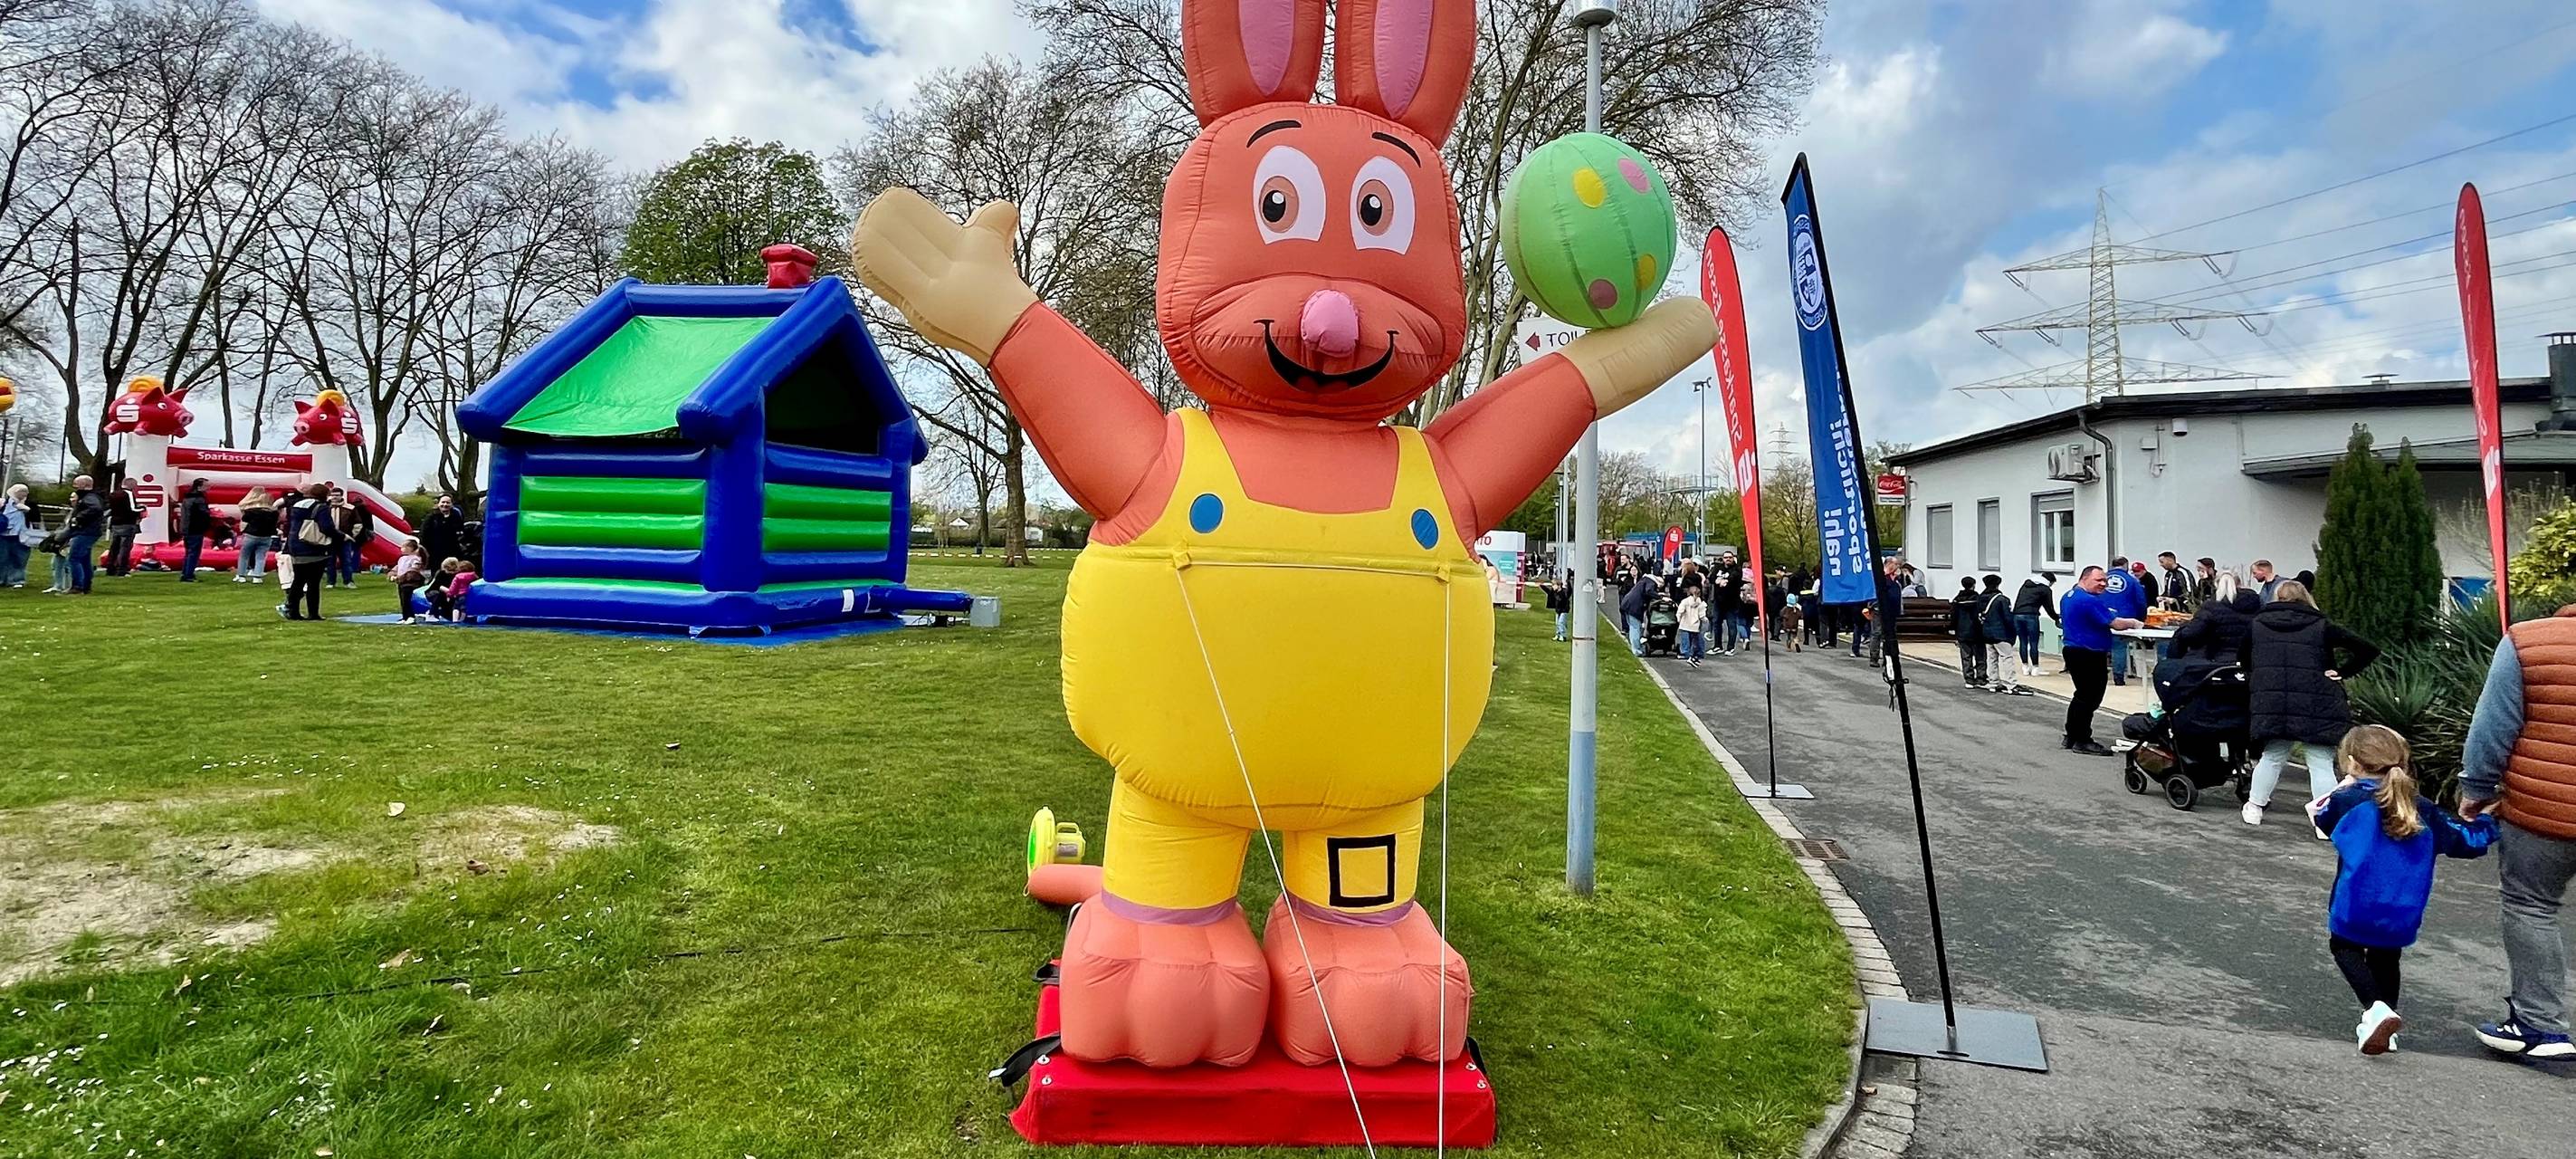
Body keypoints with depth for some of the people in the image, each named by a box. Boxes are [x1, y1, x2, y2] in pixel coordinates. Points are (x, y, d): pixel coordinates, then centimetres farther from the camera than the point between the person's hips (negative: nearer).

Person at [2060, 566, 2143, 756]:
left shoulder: (2068, 597, 11)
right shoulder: (2090, 601, -20)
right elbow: (2116, 624, -20)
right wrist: (2133, 623, 0)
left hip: (2073, 650, 10)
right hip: (2089, 655, -10)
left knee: (2082, 696, 19)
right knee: (2090, 698, -2)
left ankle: (2071, 737, 24)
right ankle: (2082, 741, 3)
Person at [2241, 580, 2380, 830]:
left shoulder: (2257, 624, 13)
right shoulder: (2321, 626, 8)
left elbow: (2246, 663, 19)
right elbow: (2370, 650, 3)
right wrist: (2341, 673, 5)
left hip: (2271, 704, 2)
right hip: (2316, 706, -2)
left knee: (2272, 757, 18)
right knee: (2321, 764, 4)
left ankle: (2254, 808, 23)